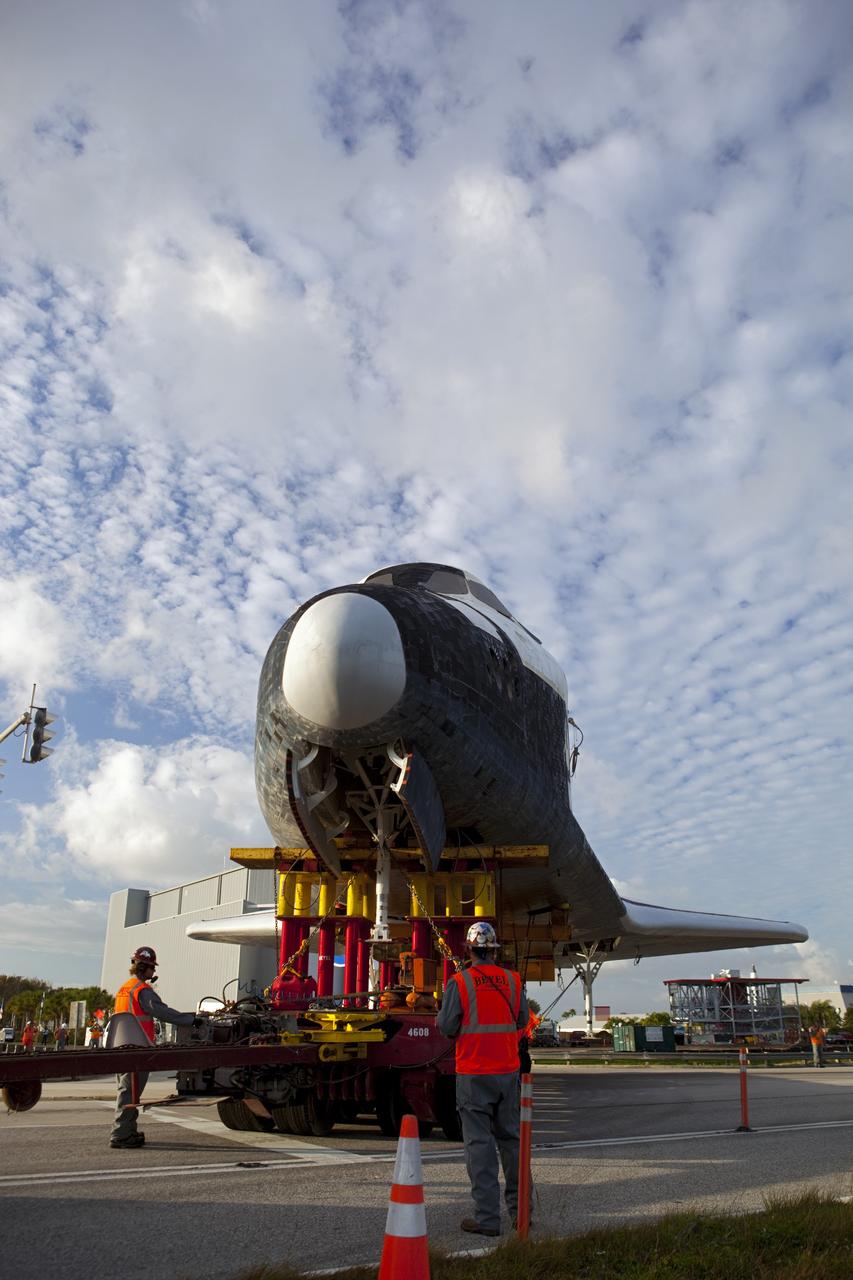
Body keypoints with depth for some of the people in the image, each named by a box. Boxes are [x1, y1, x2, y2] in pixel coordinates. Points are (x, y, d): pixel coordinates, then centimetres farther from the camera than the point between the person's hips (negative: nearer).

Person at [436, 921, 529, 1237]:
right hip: (508, 1071, 4)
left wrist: (441, 1014, 12)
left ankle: (487, 1217, 3)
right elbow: (522, 1021, 8)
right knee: (511, 1138, 16)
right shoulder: (513, 980, 0)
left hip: (473, 1073, -4)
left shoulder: (459, 982, -10)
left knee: (479, 1142, 2)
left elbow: (447, 1028, -9)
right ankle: (520, 1209, 24)